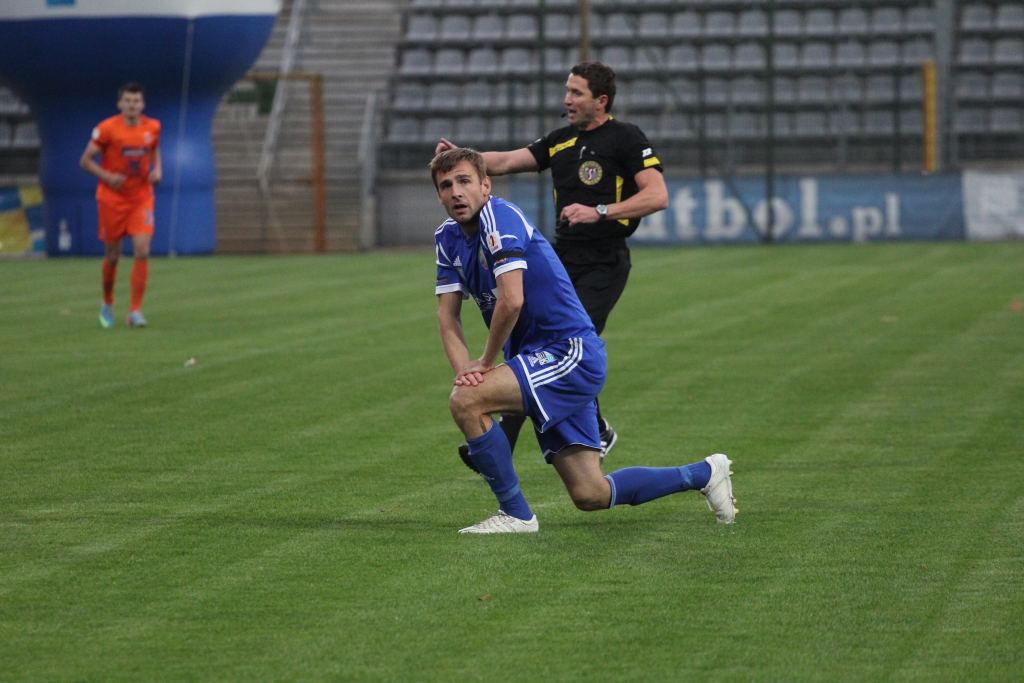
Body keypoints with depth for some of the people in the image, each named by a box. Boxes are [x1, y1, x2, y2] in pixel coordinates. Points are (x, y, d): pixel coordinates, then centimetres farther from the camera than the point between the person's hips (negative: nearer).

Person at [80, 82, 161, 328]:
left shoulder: (153, 127, -1)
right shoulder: (107, 129, -11)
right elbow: (86, 161, -5)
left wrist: (157, 170, 1)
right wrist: (107, 177, -21)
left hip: (141, 198, 2)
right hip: (112, 198, -2)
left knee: (142, 251, -14)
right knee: (112, 256, 7)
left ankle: (135, 311, -9)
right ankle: (107, 304, 32)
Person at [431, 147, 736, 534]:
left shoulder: (499, 216, -16)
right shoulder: (447, 238, 10)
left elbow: (511, 301, -25)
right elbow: (447, 315, 7)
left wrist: (485, 363, -12)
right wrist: (464, 368, -12)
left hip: (570, 353, -9)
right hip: (541, 360, 9)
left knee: (466, 401, -25)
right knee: (591, 495, 6)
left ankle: (514, 514, -12)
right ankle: (703, 474, 26)